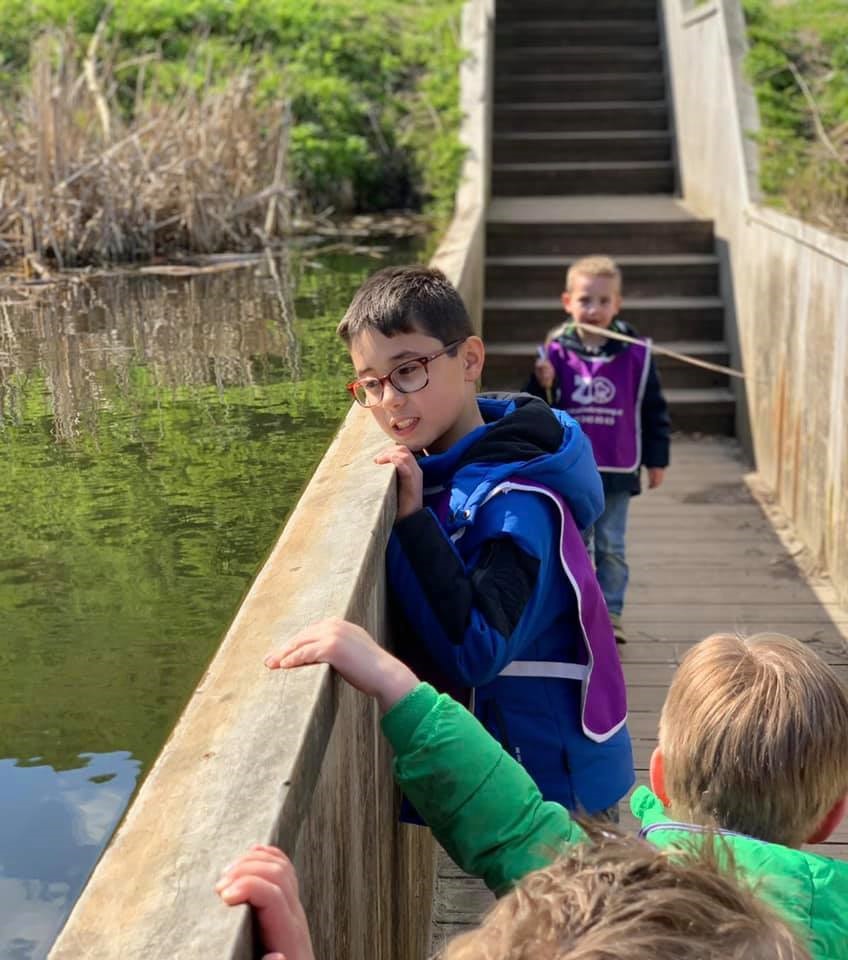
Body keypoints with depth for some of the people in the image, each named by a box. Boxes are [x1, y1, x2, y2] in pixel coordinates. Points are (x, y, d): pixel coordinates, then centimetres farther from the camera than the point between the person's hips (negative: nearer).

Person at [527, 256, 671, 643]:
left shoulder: (636, 353, -4)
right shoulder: (556, 350, -3)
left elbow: (653, 409, 3)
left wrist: (656, 459, 4)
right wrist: (542, 385, -20)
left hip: (618, 470, -1)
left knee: (611, 546, 7)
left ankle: (611, 612, 17)